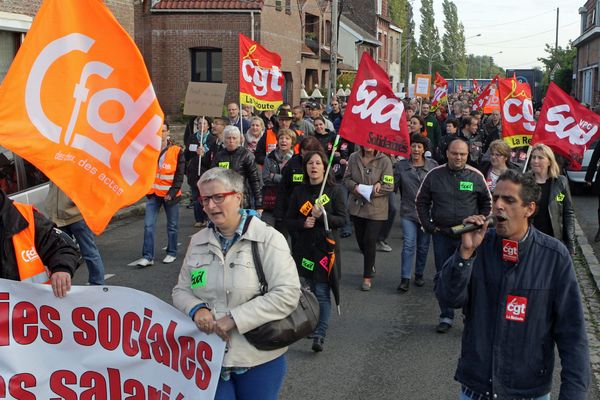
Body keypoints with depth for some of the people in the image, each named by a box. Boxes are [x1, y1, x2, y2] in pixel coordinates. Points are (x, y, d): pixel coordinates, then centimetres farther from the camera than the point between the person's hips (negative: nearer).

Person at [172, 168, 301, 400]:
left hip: (259, 358, -3)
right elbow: (181, 291, 12)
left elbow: (287, 294, -18)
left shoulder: (268, 239, -10)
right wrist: (197, 309, -11)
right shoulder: (198, 242, 6)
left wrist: (234, 319, -21)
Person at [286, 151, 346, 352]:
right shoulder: (299, 192, 7)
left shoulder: (334, 191, -1)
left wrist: (322, 216, -21)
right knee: (309, 289, 9)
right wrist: (303, 223, -12)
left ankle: (319, 335, -8)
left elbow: (342, 219, -5)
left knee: (322, 292, -8)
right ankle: (311, 325, 28)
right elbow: (289, 221, 9)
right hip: (304, 247, 3)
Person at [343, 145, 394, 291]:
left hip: (376, 209, -4)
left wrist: (367, 191, -16)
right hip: (356, 207, 4)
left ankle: (368, 277, 9)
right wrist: (355, 187, -15)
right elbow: (347, 178, 6)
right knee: (360, 240, 15)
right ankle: (371, 265, 43)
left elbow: (389, 187, -13)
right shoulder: (354, 157, 0)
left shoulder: (384, 161, -12)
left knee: (370, 241, -5)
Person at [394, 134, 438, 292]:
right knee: (409, 245, -9)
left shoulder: (433, 166, -1)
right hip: (408, 212, -1)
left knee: (423, 246, 12)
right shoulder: (401, 165, -1)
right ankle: (405, 278, -4)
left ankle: (419, 274, 28)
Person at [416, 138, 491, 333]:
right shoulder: (434, 175, 0)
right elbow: (422, 202, 9)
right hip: (441, 235, 1)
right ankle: (446, 317, 21)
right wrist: (428, 226, 2)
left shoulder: (476, 176, -1)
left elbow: (486, 203, 11)